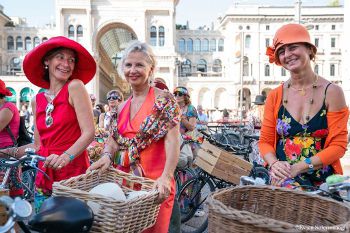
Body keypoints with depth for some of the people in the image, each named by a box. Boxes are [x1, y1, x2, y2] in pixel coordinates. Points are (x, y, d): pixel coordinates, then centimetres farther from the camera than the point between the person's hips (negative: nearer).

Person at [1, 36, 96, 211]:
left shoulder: (75, 87, -7)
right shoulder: (37, 100, 9)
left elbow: (89, 132, -14)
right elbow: (38, 145, 13)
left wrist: (66, 156, -27)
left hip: (73, 175, -5)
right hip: (44, 178, 5)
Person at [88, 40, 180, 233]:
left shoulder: (164, 100, -8)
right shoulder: (122, 107, 11)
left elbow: (172, 141, -17)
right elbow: (114, 139, 12)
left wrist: (166, 176, -29)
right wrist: (106, 156, -10)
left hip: (155, 182, -5)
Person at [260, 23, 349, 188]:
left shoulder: (332, 92, -1)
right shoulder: (275, 96, 5)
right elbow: (265, 141, 9)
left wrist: (298, 167, -15)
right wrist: (274, 164, -13)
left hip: (323, 181, 0)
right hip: (283, 178, 1)